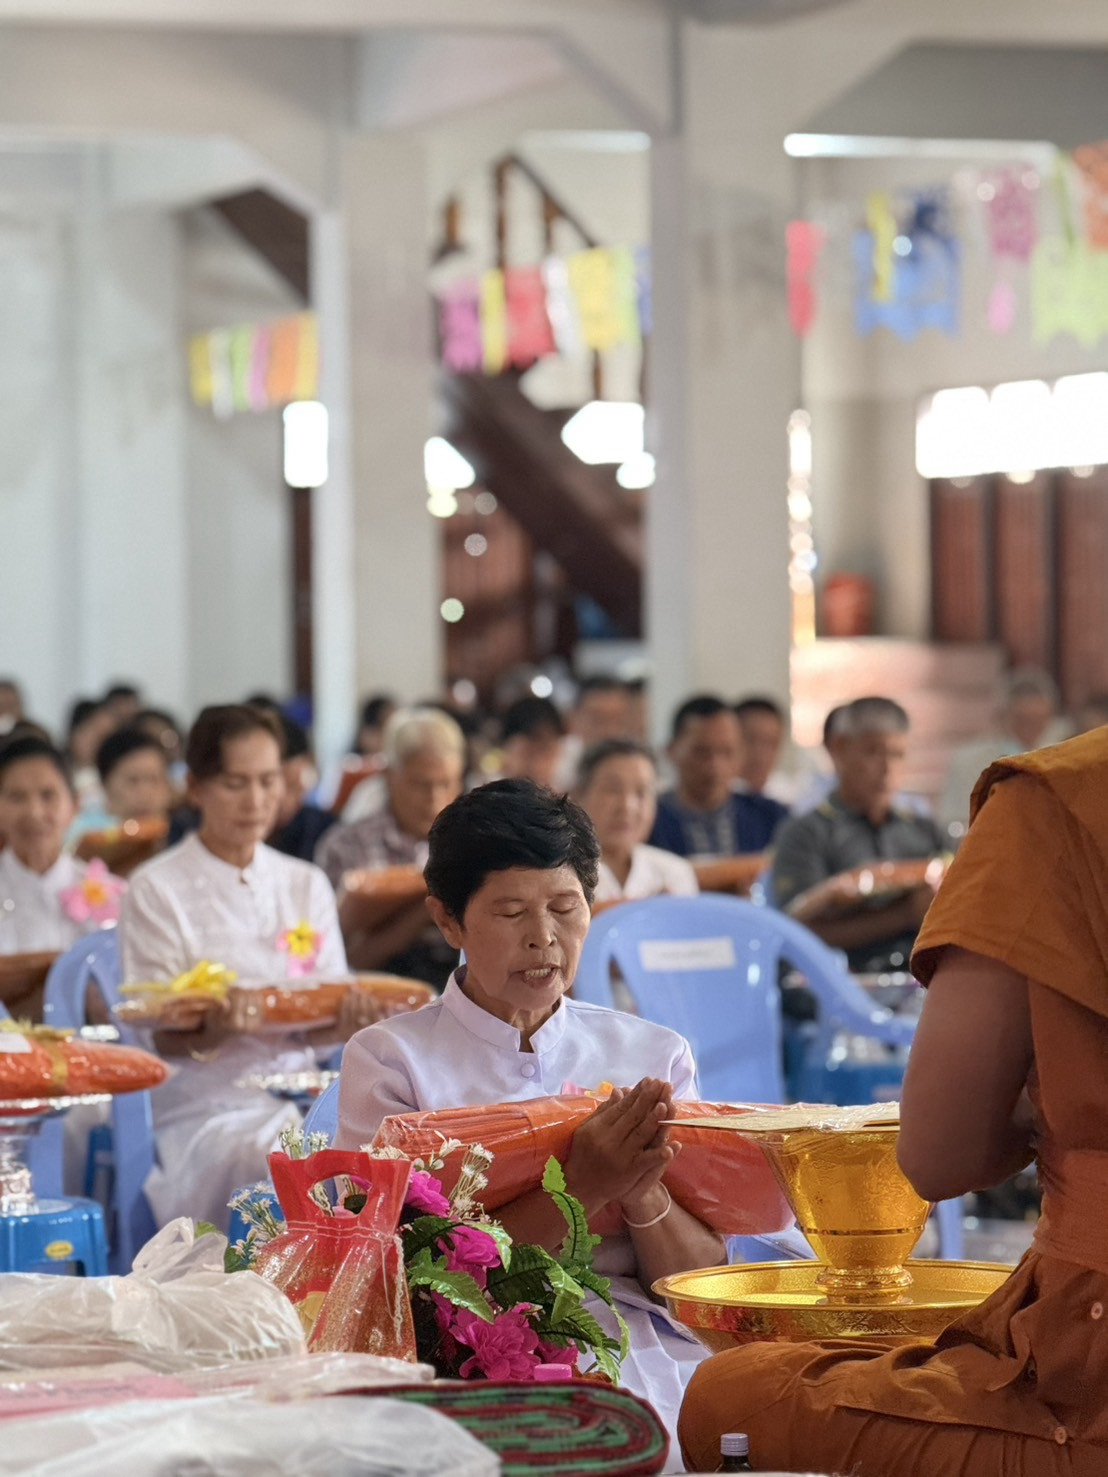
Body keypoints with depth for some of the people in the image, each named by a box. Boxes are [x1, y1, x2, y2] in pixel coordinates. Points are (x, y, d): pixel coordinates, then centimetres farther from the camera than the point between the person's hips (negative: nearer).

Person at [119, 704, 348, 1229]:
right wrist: (211, 1030, -25)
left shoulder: (306, 885, 16)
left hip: (301, 1096, 4)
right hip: (206, 1105, -4)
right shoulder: (157, 890, 2)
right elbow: (162, 1039, -2)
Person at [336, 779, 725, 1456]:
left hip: (653, 1360, 4)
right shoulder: (389, 1060, 5)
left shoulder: (654, 1055, 14)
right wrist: (580, 1189, -17)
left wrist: (643, 1192, -11)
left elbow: (703, 1286, 9)